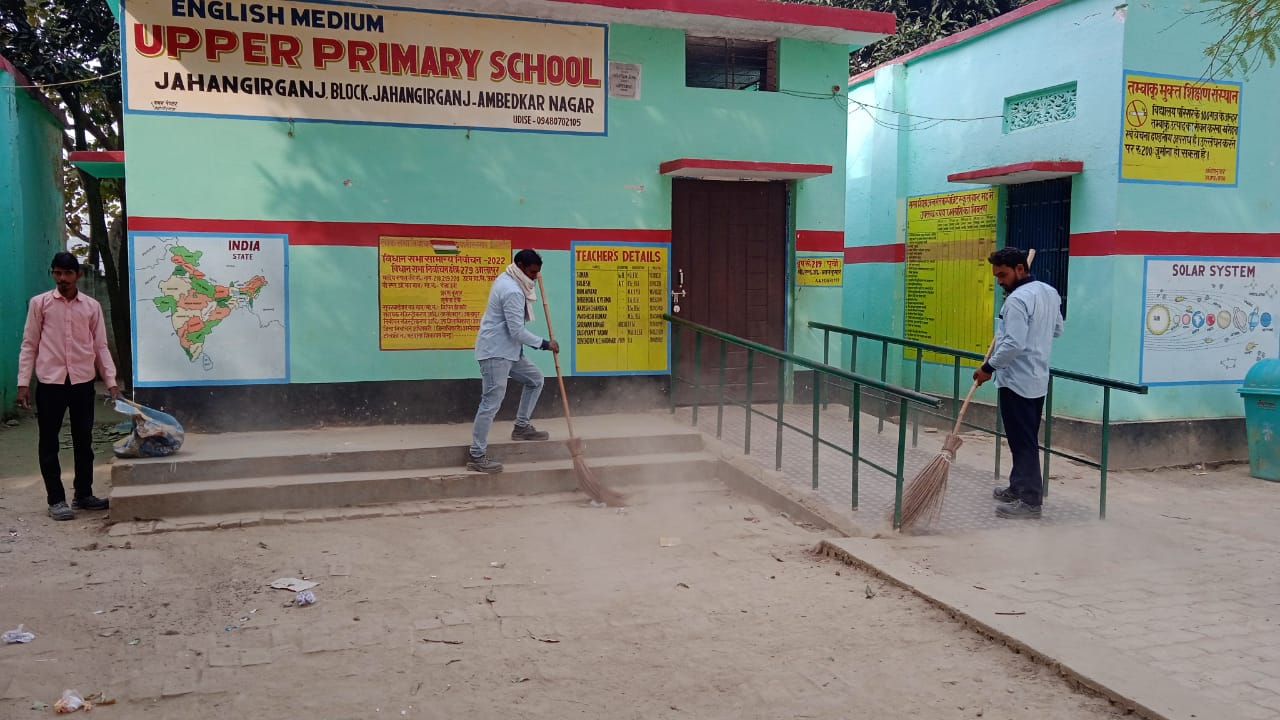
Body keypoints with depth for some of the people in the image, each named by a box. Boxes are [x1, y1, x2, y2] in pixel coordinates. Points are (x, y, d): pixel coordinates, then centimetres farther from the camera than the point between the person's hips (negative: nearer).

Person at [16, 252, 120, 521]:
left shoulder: (92, 306, 6)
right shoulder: (39, 303, 1)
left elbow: (100, 347, 7)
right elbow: (29, 345, 2)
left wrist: (111, 381, 0)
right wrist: (23, 383, -5)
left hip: (83, 382, 2)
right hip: (50, 382, -2)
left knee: (83, 441, 9)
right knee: (49, 442, 3)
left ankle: (83, 494, 21)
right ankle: (56, 499, 11)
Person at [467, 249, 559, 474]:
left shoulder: (508, 280, 11)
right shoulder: (512, 291, -22)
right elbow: (517, 331, -23)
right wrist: (544, 344, -14)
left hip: (507, 350, 11)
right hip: (495, 352, -11)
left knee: (535, 378, 19)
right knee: (491, 403, -9)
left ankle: (521, 427, 27)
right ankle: (477, 456, -4)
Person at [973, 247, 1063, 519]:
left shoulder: (1017, 300, -20)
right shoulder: (1050, 292, 10)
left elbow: (1013, 344, -25)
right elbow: (1057, 330, 21)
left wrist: (988, 367, -15)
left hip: (1017, 381, -10)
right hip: (1038, 379, 10)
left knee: (1022, 440, -4)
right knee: (1027, 437, 17)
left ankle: (1029, 500, 0)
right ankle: (1019, 487, 28)